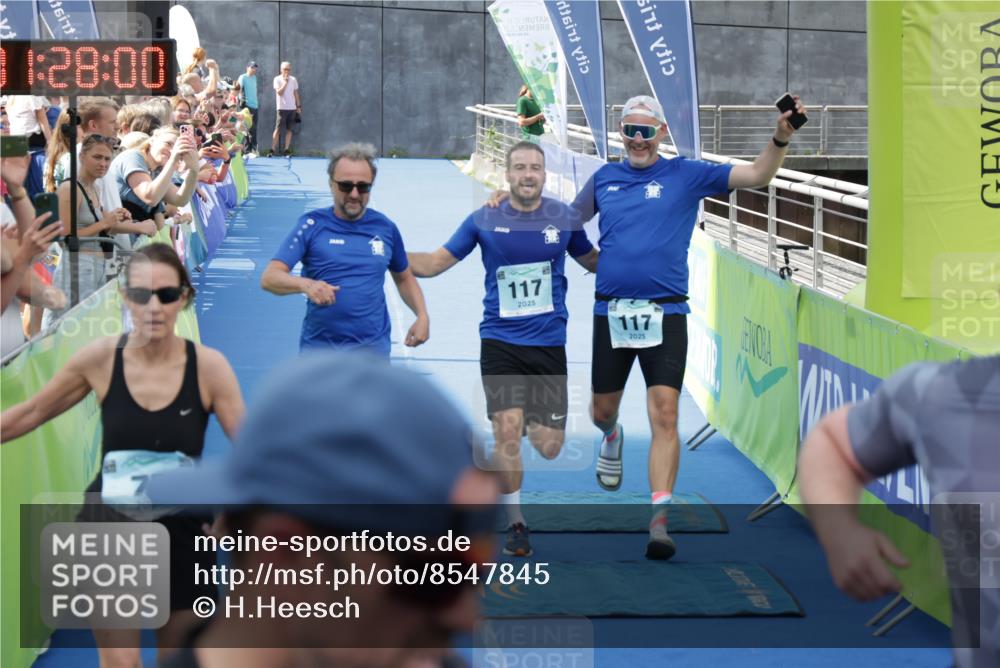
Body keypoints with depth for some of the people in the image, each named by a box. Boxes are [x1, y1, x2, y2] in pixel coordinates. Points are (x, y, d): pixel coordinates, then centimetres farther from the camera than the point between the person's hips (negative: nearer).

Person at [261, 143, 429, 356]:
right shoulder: (312, 225, -4)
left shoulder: (385, 228, 5)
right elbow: (269, 278, -12)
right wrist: (305, 284, -32)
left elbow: (404, 278, 20)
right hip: (319, 347, -1)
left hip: (373, 348, 1)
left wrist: (422, 315, 2)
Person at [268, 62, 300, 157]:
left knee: (289, 129, 3)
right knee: (278, 129, -6)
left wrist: (299, 106, 10)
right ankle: (272, 150, -6)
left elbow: (296, 93, 14)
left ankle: (287, 150, 6)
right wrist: (285, 82, -17)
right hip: (282, 108, -4)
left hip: (292, 108, 4)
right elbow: (279, 92, -14)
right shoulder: (277, 79, -3)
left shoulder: (293, 80, 9)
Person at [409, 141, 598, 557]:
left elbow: (592, 261, 18)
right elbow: (434, 263, 5)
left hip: (549, 343, 1)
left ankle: (534, 421, 37)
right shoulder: (484, 221, -2)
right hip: (500, 341, -1)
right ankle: (515, 524, 6)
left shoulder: (565, 218, 1)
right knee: (507, 432, -14)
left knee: (549, 448, -2)